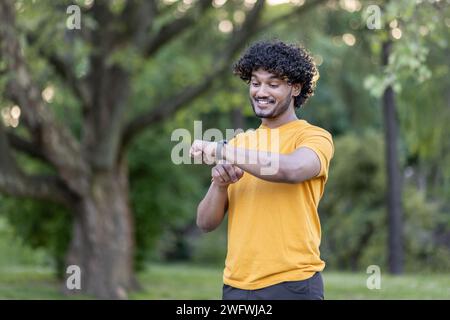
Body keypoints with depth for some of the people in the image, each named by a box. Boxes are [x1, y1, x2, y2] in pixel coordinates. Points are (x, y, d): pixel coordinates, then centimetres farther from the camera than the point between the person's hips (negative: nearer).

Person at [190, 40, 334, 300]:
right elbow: (206, 223, 9)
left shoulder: (314, 137, -2)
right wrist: (220, 184, -10)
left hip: (292, 284, -5)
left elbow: (292, 169, -26)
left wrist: (223, 151, -20)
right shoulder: (239, 142, 13)